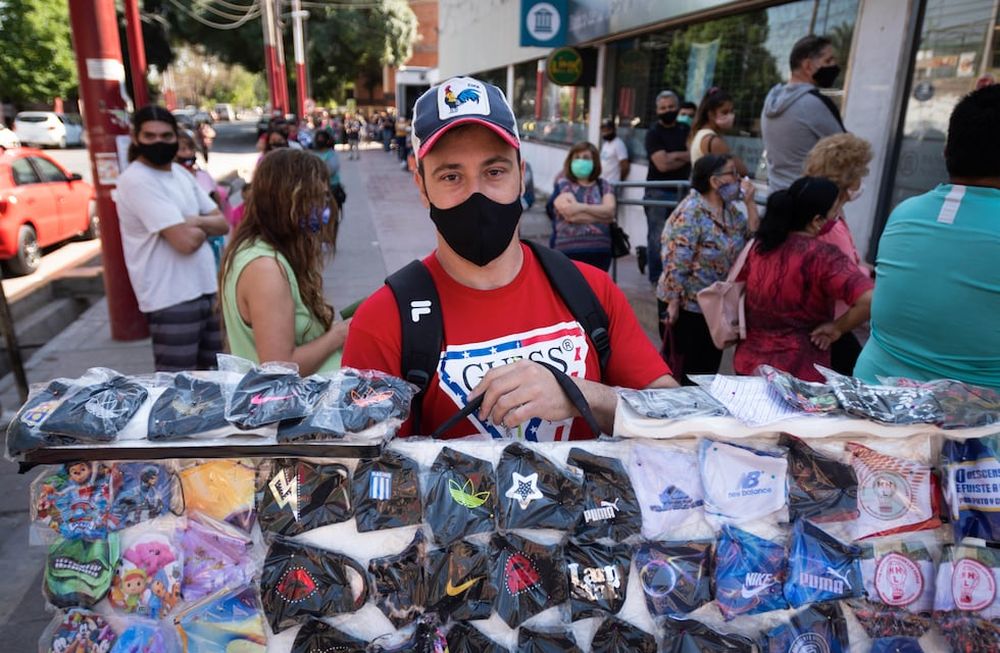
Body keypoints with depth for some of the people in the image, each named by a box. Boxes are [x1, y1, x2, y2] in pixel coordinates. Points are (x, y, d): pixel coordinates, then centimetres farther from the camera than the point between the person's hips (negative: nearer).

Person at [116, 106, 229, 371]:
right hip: (172, 298, -8)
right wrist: (205, 227, -1)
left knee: (204, 367, 21)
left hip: (206, 288, 8)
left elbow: (223, 224, 8)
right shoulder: (136, 180, -15)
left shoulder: (181, 173, 12)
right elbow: (186, 241, -23)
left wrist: (195, 222, -12)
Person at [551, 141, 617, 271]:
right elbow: (570, 214, -13)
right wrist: (602, 215, -5)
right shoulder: (563, 184, 2)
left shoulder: (603, 185, 13)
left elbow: (610, 210, -4)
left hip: (600, 251, 3)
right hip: (569, 251, -3)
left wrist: (582, 207, -13)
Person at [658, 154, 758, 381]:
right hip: (689, 305, -8)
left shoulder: (731, 209, 8)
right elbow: (675, 262, -22)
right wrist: (673, 303, -22)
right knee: (688, 370, 4)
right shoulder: (690, 212, -19)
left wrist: (749, 202, -2)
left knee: (711, 365, 19)